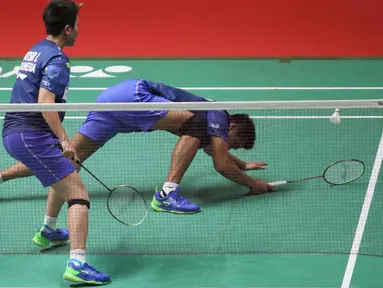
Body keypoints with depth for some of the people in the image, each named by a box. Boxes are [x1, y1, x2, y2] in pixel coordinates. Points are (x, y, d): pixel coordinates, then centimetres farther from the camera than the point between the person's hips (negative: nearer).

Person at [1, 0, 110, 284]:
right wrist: (64, 139, -25)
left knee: (64, 176, 35)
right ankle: (77, 265, -26)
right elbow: (45, 103, -25)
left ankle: (47, 233, 51)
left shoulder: (36, 50, 15)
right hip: (32, 136, -10)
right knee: (78, 194, -13)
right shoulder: (57, 59, -14)